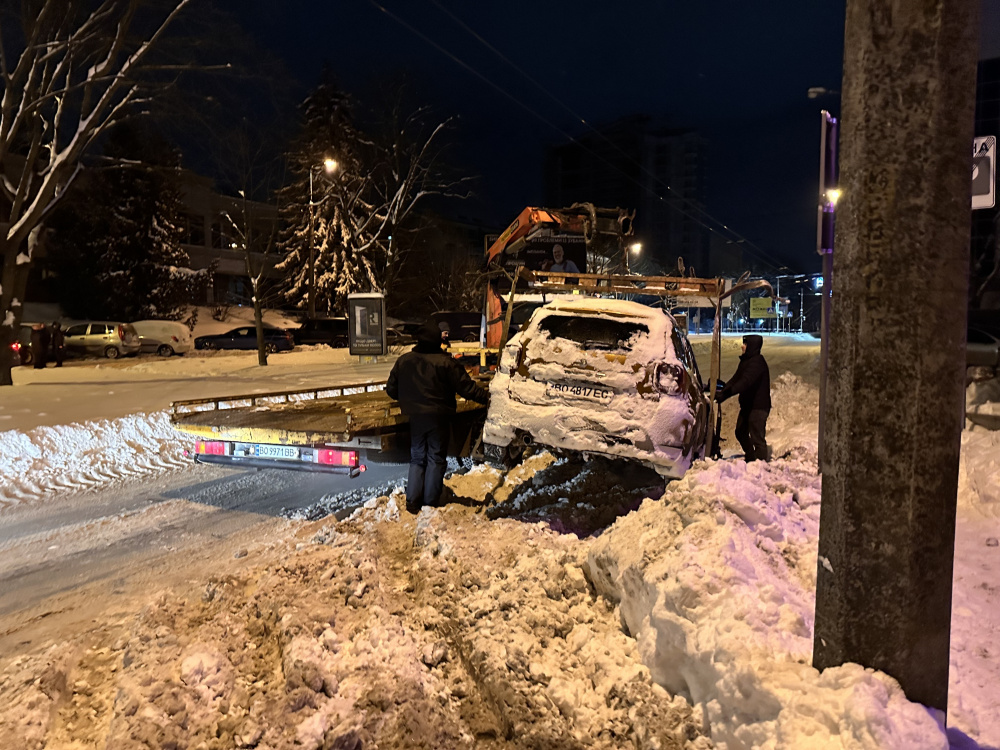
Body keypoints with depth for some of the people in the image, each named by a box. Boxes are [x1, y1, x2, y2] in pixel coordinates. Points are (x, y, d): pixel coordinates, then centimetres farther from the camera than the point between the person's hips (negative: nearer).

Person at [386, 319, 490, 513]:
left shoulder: (403, 361, -1)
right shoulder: (446, 363, -13)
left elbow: (391, 390, 8)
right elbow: (466, 388, -10)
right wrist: (485, 397, 5)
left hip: (415, 418, 4)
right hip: (438, 418, -3)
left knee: (417, 458, 15)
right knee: (436, 459, 8)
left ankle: (412, 501, 9)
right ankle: (430, 502, 11)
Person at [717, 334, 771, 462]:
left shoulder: (757, 362, -19)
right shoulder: (746, 361, 12)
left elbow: (745, 382, -31)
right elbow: (735, 379, 9)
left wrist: (727, 393, -39)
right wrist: (723, 391, -5)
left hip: (759, 405, -10)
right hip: (747, 404, 10)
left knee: (757, 437, -10)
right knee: (741, 432, 21)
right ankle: (750, 458, 37)